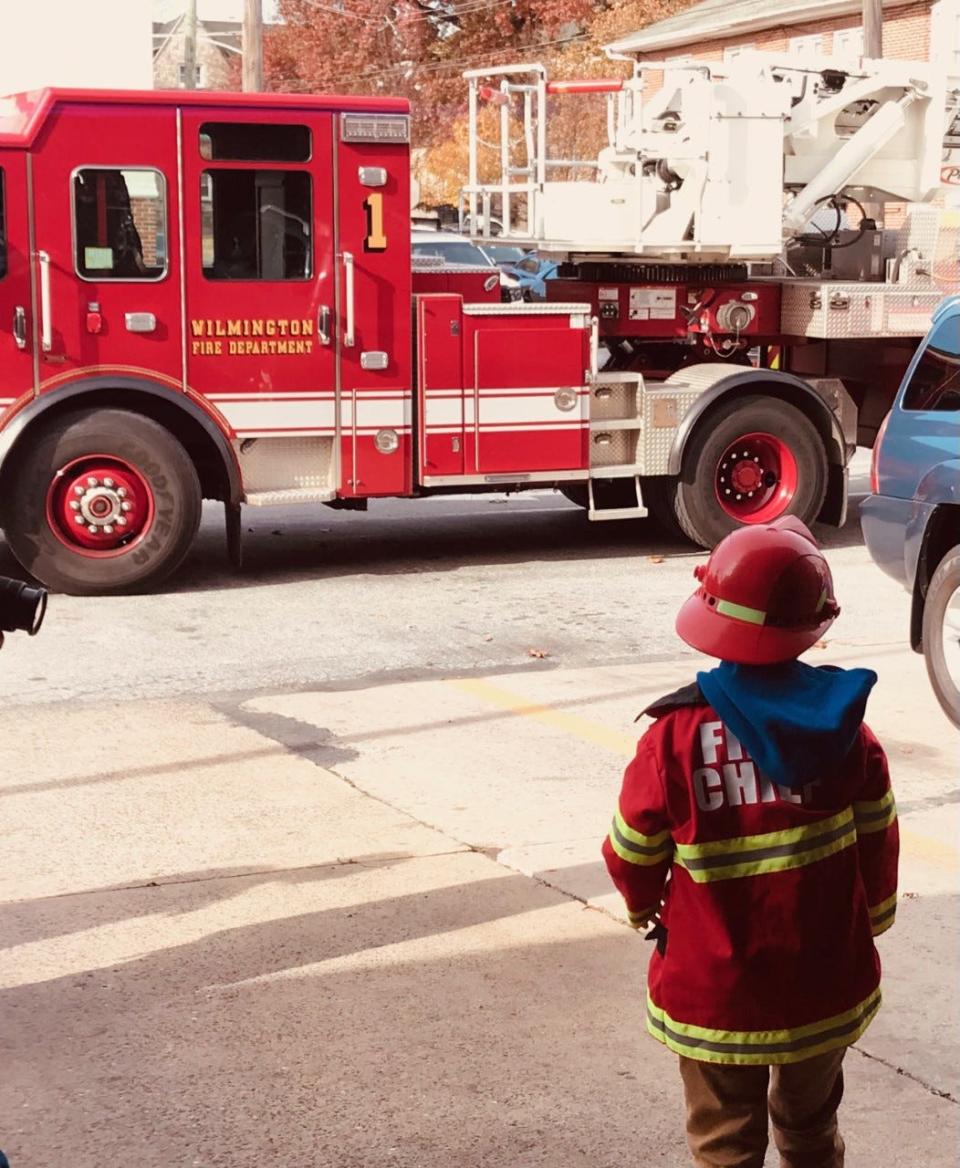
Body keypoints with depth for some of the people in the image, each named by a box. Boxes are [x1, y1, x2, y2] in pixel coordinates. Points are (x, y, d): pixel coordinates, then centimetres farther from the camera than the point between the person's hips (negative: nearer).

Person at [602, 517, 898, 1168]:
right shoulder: (846, 728, -10)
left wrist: (647, 910, 16)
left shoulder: (676, 736, -17)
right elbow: (878, 845, 0)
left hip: (715, 993, -2)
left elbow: (634, 853, -7)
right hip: (827, 990, 3)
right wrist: (868, 926, 19)